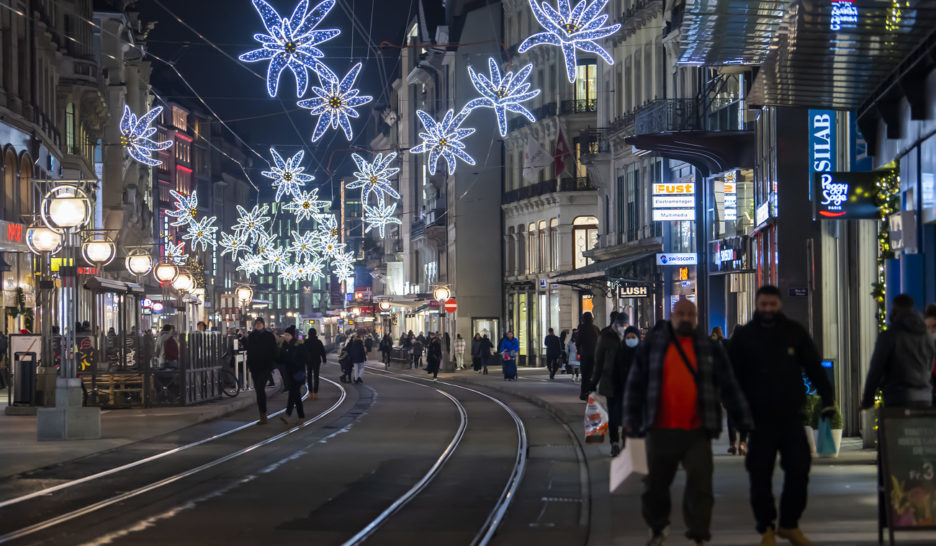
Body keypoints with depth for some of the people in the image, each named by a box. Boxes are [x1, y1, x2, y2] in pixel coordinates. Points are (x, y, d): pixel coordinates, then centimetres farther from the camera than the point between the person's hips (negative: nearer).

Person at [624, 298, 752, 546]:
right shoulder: (653, 345, 5)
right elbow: (636, 384, 6)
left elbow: (730, 386, 10)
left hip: (697, 432, 0)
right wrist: (631, 419, 1)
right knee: (656, 484, 11)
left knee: (700, 486, -6)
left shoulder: (710, 348, 7)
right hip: (660, 431, 0)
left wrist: (744, 420, 8)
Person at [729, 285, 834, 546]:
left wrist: (827, 398, -1)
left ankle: (790, 524, 13)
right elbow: (732, 376, 5)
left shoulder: (795, 332, 6)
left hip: (792, 416, 1)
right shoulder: (744, 336, 3)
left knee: (799, 470, -2)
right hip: (760, 418, -1)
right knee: (760, 476, 1)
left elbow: (814, 367, 9)